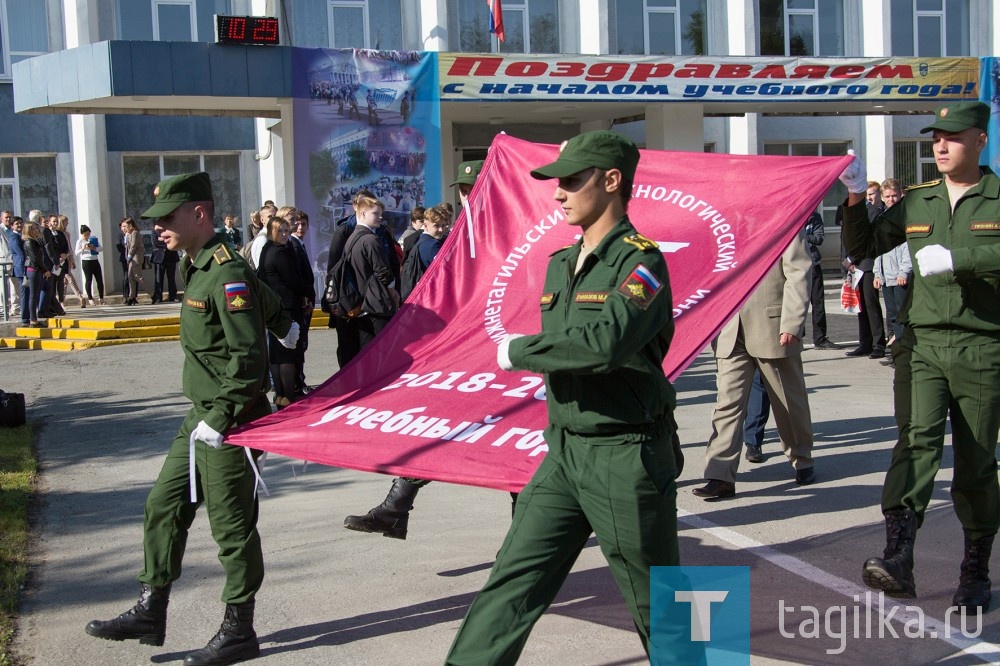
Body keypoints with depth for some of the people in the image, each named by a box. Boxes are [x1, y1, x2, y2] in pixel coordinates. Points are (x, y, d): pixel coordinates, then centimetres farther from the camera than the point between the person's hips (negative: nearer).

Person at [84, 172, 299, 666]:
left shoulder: (227, 274, -19)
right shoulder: (198, 266, 10)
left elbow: (248, 359, -24)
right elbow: (263, 299, 27)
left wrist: (219, 421, -24)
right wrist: (283, 325, 45)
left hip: (230, 423, -10)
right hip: (201, 419, 10)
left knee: (232, 526, 0)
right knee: (163, 506, 12)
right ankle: (150, 612, 22)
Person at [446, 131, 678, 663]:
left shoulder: (640, 262, -14)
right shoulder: (559, 264, 12)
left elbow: (603, 342, -31)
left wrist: (517, 352, -18)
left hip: (625, 459, -7)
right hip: (563, 454, 7)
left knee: (657, 608, 7)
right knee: (509, 587, 4)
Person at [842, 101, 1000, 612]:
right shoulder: (915, 204, 12)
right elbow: (863, 248, 14)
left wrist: (955, 258, -26)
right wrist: (855, 199, 1)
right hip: (921, 344, 2)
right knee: (916, 440, -17)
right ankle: (898, 559, -26)